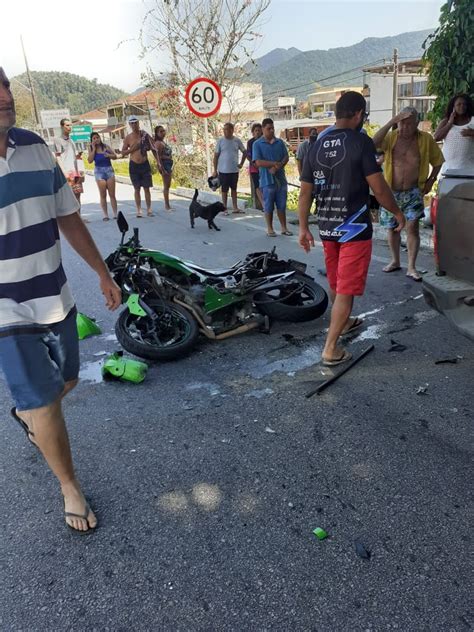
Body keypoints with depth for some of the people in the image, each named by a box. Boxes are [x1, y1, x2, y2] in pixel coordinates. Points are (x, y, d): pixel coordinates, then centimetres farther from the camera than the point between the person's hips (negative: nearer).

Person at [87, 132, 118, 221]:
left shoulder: (106, 146, 5)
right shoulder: (91, 149, 2)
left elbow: (115, 156, 9)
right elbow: (90, 160, -10)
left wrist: (109, 155, -12)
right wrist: (94, 149, -10)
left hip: (109, 170, 1)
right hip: (99, 171, -1)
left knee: (112, 194, 1)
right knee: (103, 195, -1)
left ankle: (115, 214, 5)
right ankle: (105, 215, 4)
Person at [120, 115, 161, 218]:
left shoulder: (145, 135, 0)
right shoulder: (128, 138, 0)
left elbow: (153, 149, 2)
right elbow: (123, 152, 2)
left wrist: (158, 162, -5)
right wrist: (132, 149, -14)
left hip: (145, 164, 0)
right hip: (134, 165, 0)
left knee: (146, 188, 1)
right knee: (137, 189, 3)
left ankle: (149, 209, 8)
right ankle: (139, 210, 8)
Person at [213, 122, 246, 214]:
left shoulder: (237, 140, 1)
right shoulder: (220, 141, -4)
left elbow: (244, 152, 13)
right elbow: (216, 156, -2)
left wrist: (241, 163, 5)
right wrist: (215, 170, -5)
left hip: (234, 170, 2)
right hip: (223, 170, -2)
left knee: (234, 189, 11)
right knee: (224, 190, 4)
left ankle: (235, 208, 19)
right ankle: (225, 208, 11)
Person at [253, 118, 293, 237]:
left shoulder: (280, 142, 10)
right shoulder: (257, 144, -1)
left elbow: (286, 157, 4)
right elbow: (258, 162, -10)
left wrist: (277, 167, -13)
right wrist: (275, 163, -14)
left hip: (281, 178, 3)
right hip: (267, 180, -3)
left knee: (282, 205, 9)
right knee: (268, 206, 3)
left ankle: (284, 228, 16)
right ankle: (270, 229, 13)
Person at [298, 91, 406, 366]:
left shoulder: (316, 147, 5)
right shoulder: (361, 142, -12)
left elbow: (305, 192, 6)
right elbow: (379, 188, -14)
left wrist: (304, 227, 12)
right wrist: (398, 212, 2)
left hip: (327, 226, 6)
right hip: (354, 227, -6)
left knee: (336, 281, 22)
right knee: (346, 287, -1)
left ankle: (344, 322, 44)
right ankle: (331, 348, 0)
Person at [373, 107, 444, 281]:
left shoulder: (426, 139, -4)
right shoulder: (391, 137, -6)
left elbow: (437, 161, 9)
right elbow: (374, 144, -28)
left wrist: (431, 180, -1)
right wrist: (390, 123, -29)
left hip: (413, 192, -1)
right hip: (391, 192, 1)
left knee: (413, 226, -11)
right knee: (392, 228, 12)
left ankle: (411, 267, -4)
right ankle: (395, 262, 30)